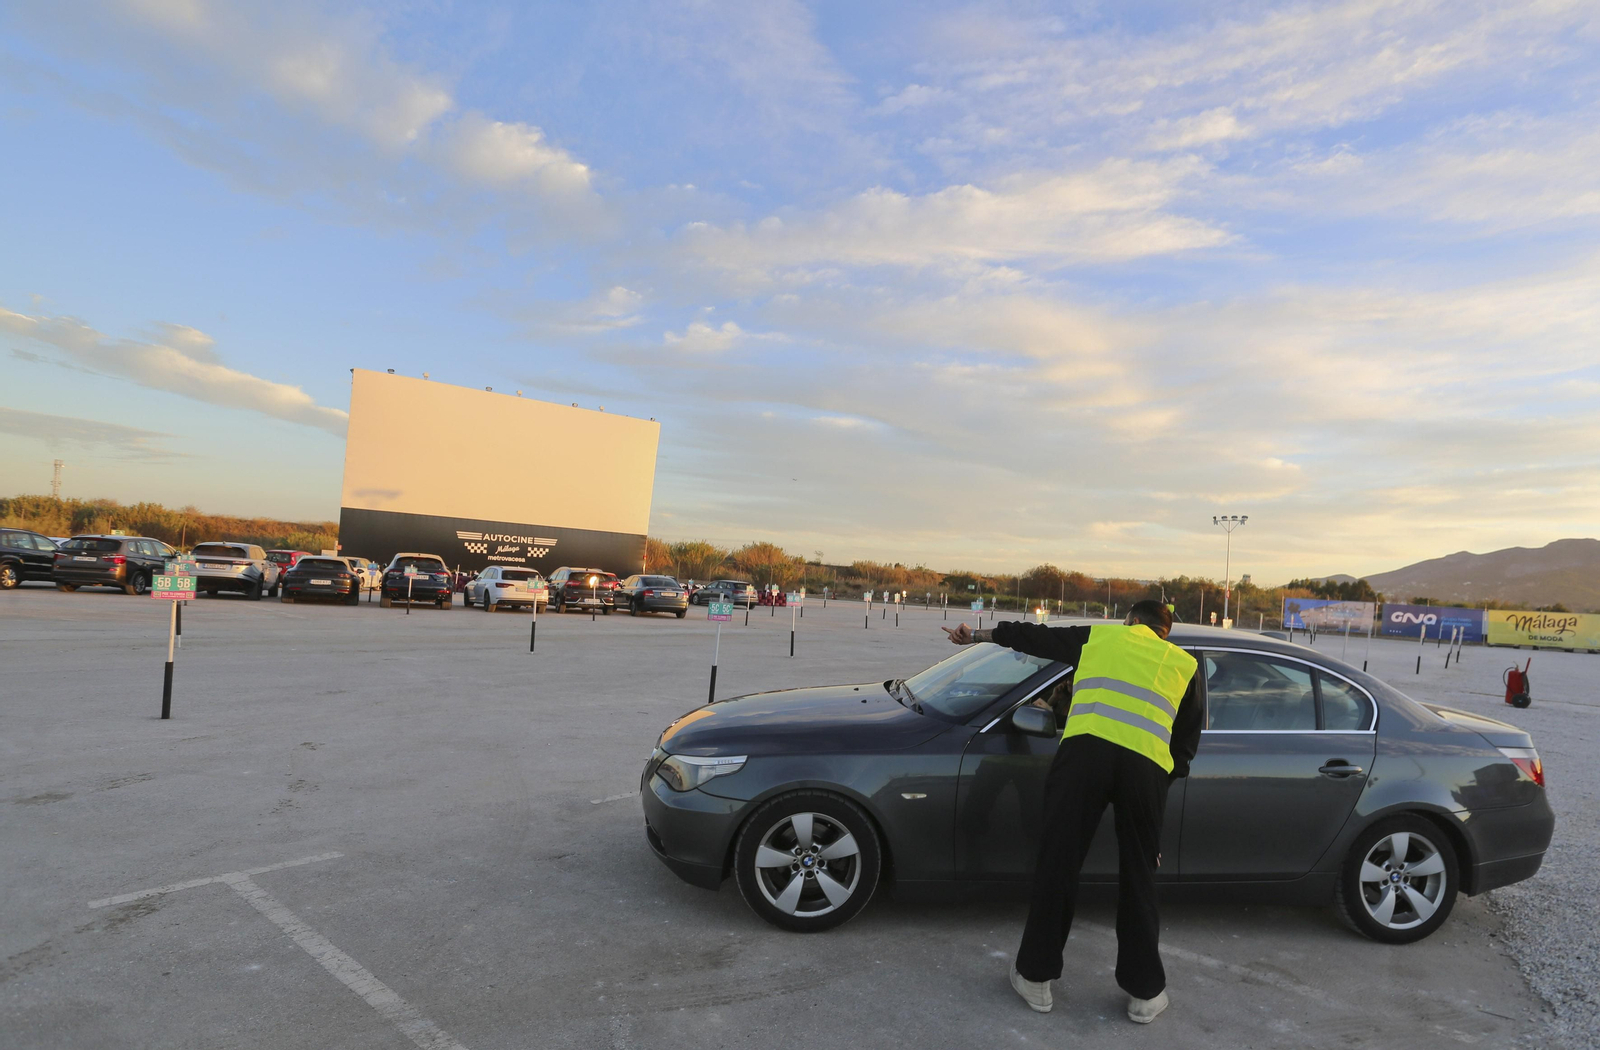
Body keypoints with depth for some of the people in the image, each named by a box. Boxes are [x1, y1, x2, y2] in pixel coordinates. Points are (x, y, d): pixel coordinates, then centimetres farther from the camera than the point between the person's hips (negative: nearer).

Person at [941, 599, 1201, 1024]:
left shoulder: (1099, 636, 23)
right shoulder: (1184, 663, 26)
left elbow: (1032, 636, 30)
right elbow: (1188, 738, 25)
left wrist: (976, 634, 42)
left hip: (1085, 750, -1)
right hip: (1147, 766, 2)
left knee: (1057, 863, 8)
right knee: (1138, 878, 16)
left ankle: (1035, 977, 18)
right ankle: (1145, 992, 25)